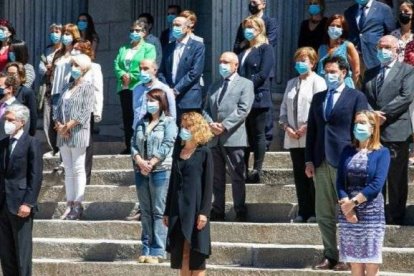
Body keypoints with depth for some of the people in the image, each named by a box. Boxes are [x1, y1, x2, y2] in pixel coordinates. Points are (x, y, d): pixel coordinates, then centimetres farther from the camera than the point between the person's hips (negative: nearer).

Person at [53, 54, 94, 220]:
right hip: (63, 133, 7)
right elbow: (58, 108, 12)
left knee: (78, 169, -6)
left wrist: (68, 126, -15)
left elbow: (85, 111, -12)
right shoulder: (67, 87, 17)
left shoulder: (87, 87, -3)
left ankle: (78, 205, -5)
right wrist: (58, 125, -6)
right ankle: (70, 205, 8)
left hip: (78, 132, -7)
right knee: (68, 170, 6)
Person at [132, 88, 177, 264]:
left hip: (160, 170, -6)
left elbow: (167, 145, -10)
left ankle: (157, 252, -7)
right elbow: (134, 144, 9)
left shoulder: (168, 122, 0)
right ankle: (146, 250, 10)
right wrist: (139, 161, -10)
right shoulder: (142, 123, 16)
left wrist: (151, 163, -15)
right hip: (141, 171, 6)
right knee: (145, 212, 7)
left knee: (158, 212, -6)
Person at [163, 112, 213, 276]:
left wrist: (204, 212, -15)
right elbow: (173, 181, 15)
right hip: (178, 208, 5)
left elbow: (208, 184, -7)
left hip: (195, 207, -5)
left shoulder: (204, 153, -3)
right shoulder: (178, 151, 12)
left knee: (196, 255, -3)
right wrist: (167, 211, 13)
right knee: (181, 253, 5)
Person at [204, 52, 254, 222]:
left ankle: (240, 213, 0)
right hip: (214, 138, 6)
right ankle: (217, 211, 12)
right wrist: (210, 123, -6)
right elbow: (206, 109, 16)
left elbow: (243, 110, -8)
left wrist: (224, 125, -15)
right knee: (217, 177, 8)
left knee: (237, 177, -4)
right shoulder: (214, 86, 22)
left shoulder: (245, 84, 3)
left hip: (233, 137, -5)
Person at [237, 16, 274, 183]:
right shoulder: (243, 51, 19)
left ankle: (256, 171, -2)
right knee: (244, 135, 5)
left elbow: (263, 74, -12)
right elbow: (238, 73, 17)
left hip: (257, 98, -6)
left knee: (257, 135, -3)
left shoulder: (265, 49, -1)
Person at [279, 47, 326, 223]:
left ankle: (316, 213, 0)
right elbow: (284, 107, 16)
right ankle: (303, 212, 10)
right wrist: (286, 126, 0)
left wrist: (307, 127, -16)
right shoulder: (291, 83, 19)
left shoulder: (317, 82, -2)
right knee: (299, 176, 7)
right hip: (294, 138, 6)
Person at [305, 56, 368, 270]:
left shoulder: (356, 97, 0)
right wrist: (309, 160, 8)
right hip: (321, 162, 5)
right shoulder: (318, 98, 16)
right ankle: (330, 256, 13)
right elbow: (311, 129, 16)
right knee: (324, 214, 6)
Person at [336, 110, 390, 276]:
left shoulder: (382, 153, -2)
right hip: (348, 214, 4)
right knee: (355, 263, 4)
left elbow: (377, 185, -12)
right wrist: (346, 205, -13)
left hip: (371, 213, -3)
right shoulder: (348, 151, 11)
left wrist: (353, 202, -15)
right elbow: (340, 182, 3)